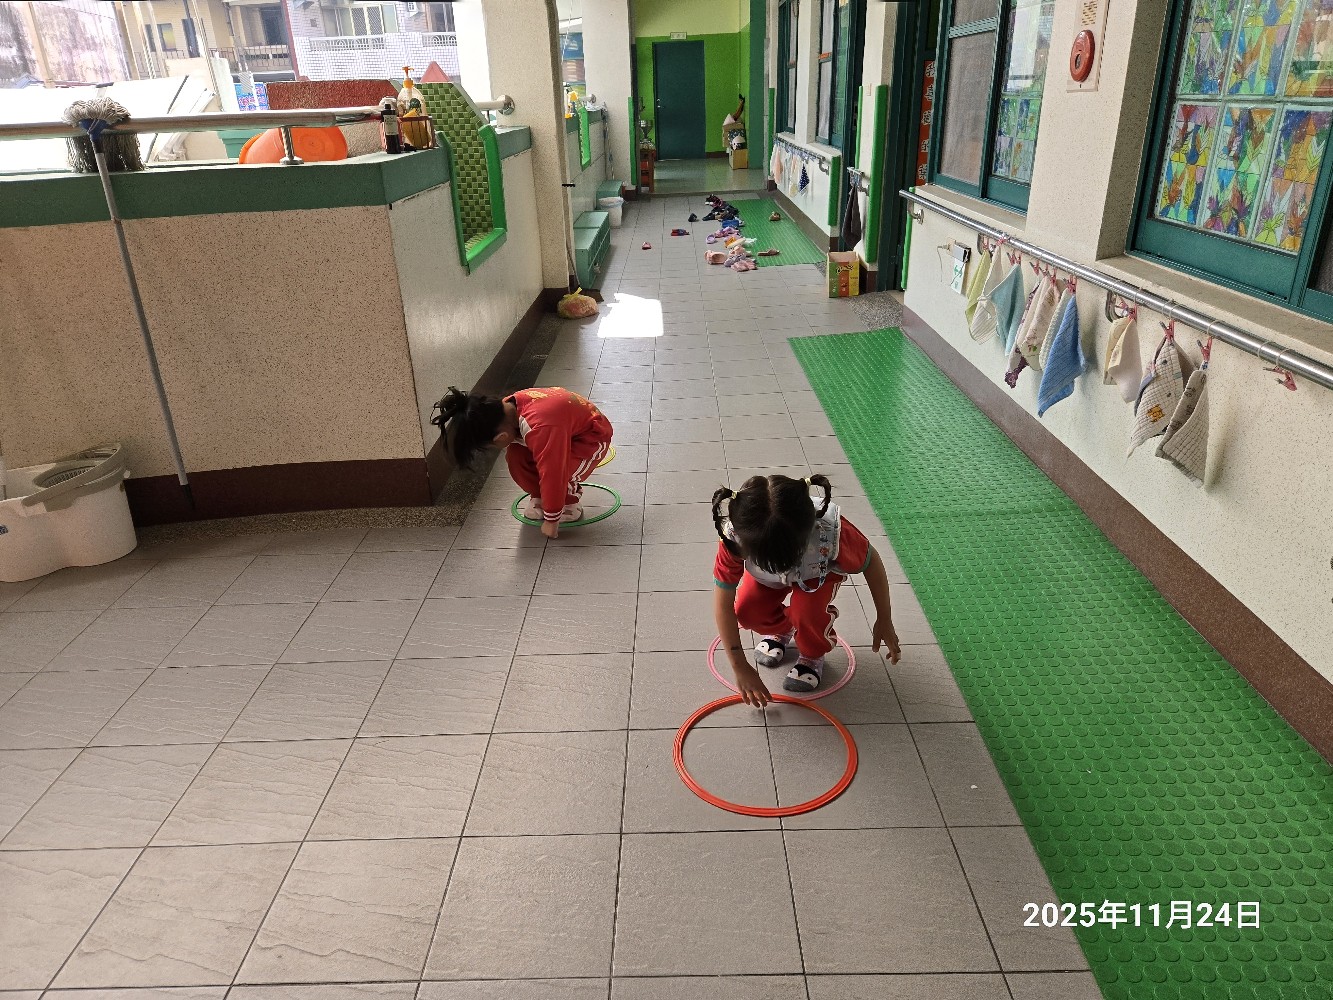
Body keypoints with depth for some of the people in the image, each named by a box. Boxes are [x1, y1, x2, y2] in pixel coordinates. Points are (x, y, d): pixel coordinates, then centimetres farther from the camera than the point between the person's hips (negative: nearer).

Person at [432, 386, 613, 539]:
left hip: (593, 437, -7)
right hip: (564, 430, 7)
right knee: (516, 456, -15)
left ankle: (571, 501, -2)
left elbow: (551, 474, -35)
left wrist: (551, 519, -24)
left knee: (556, 469, -33)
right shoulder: (507, 406, -16)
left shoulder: (539, 429, -42)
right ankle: (539, 496, 8)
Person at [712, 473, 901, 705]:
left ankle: (812, 655, 5)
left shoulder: (829, 530, -44)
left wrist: (884, 621, -12)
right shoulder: (734, 537, -41)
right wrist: (740, 668, -26)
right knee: (745, 611, -22)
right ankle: (781, 630, 15)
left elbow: (872, 562, -23)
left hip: (820, 570, -2)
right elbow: (723, 604, -29)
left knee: (807, 611, -31)